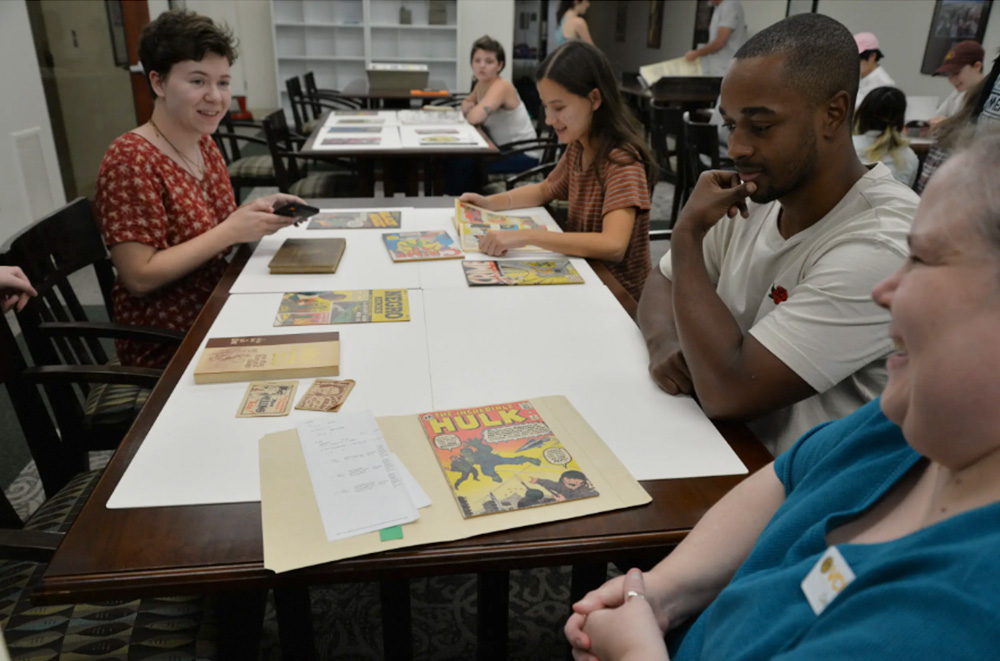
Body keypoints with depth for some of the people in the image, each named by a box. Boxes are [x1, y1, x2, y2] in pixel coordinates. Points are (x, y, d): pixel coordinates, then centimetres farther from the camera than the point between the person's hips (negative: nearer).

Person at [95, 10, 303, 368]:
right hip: (167, 345, -7)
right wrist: (232, 231, -22)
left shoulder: (204, 144, 5)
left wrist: (258, 211, -8)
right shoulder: (130, 160, -18)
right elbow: (139, 277, -21)